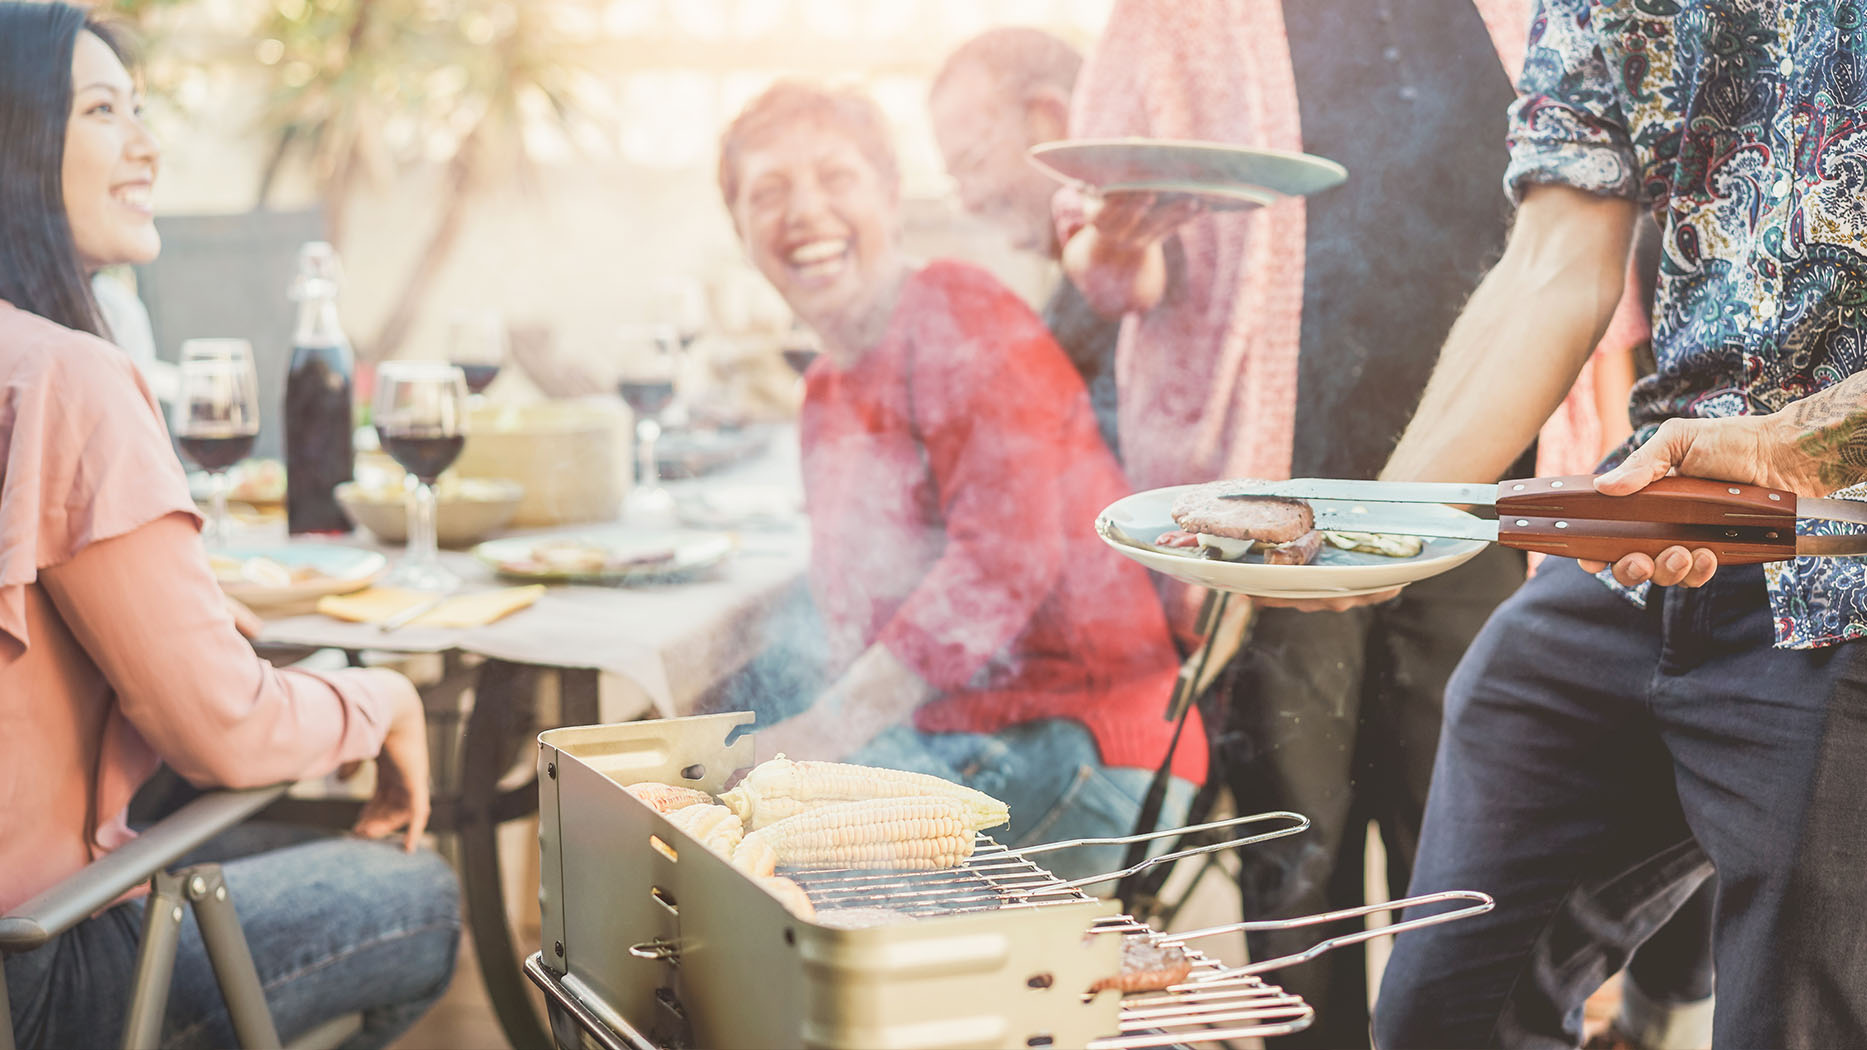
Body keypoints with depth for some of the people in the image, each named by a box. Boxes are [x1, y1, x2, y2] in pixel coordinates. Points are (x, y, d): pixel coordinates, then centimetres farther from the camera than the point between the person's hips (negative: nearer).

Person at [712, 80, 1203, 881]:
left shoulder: (958, 314, -10)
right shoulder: (826, 390, 17)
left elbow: (1008, 557, -21)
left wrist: (829, 729, -21)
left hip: (1078, 748, -8)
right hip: (930, 742, 8)